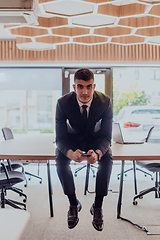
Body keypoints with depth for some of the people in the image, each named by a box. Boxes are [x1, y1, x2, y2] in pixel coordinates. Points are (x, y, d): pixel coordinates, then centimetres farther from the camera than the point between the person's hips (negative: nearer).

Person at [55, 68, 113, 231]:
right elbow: (60, 138, -22)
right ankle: (73, 203, -7)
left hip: (96, 140, 0)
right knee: (60, 161, -29)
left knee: (107, 160, -30)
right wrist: (71, 153, -46)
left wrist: (97, 153, -44)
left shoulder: (105, 102, -24)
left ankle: (97, 206, -10)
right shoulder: (63, 103, -24)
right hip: (72, 140, 0)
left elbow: (106, 137, -21)